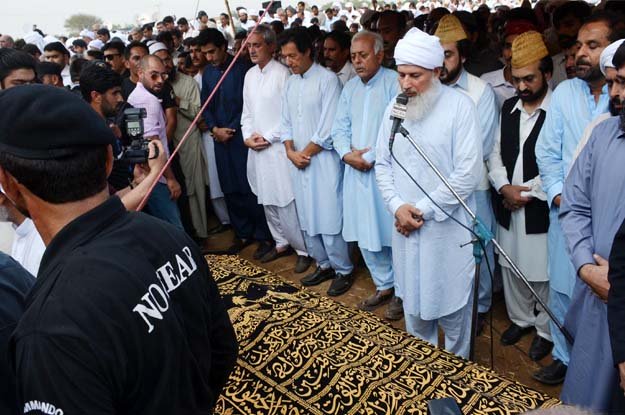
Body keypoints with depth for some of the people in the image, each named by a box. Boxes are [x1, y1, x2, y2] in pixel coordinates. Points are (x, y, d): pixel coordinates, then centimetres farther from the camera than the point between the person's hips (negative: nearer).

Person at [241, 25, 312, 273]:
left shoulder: (282, 73, -10)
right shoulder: (250, 75, 12)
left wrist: (268, 138, -12)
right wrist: (248, 136, 2)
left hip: (278, 147, -7)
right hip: (256, 148, 7)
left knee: (287, 202, -6)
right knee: (267, 200, 14)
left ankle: (303, 249, 8)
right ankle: (282, 243, 30)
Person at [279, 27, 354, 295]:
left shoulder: (327, 80, -10)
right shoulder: (290, 83, 12)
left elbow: (328, 128, -15)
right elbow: (286, 122, 13)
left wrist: (305, 153, -9)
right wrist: (291, 152, -2)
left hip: (323, 160, -7)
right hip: (298, 161, 7)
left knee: (328, 218, -3)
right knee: (307, 218, 13)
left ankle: (343, 270, 13)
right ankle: (324, 265, 28)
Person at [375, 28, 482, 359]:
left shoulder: (459, 105, -11)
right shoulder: (394, 108, 4)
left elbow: (468, 173, -15)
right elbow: (383, 164, 7)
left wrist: (423, 209, -13)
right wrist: (398, 206, -8)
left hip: (448, 227, -4)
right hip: (405, 226, 5)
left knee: (451, 302, 8)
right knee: (413, 299, 17)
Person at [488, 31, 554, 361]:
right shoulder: (508, 107, 7)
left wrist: (527, 193, -13)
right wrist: (504, 187, -6)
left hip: (541, 210, -5)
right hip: (507, 207, 6)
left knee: (543, 273, 7)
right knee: (511, 268, 17)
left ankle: (546, 330, 29)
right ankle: (520, 318, 39)